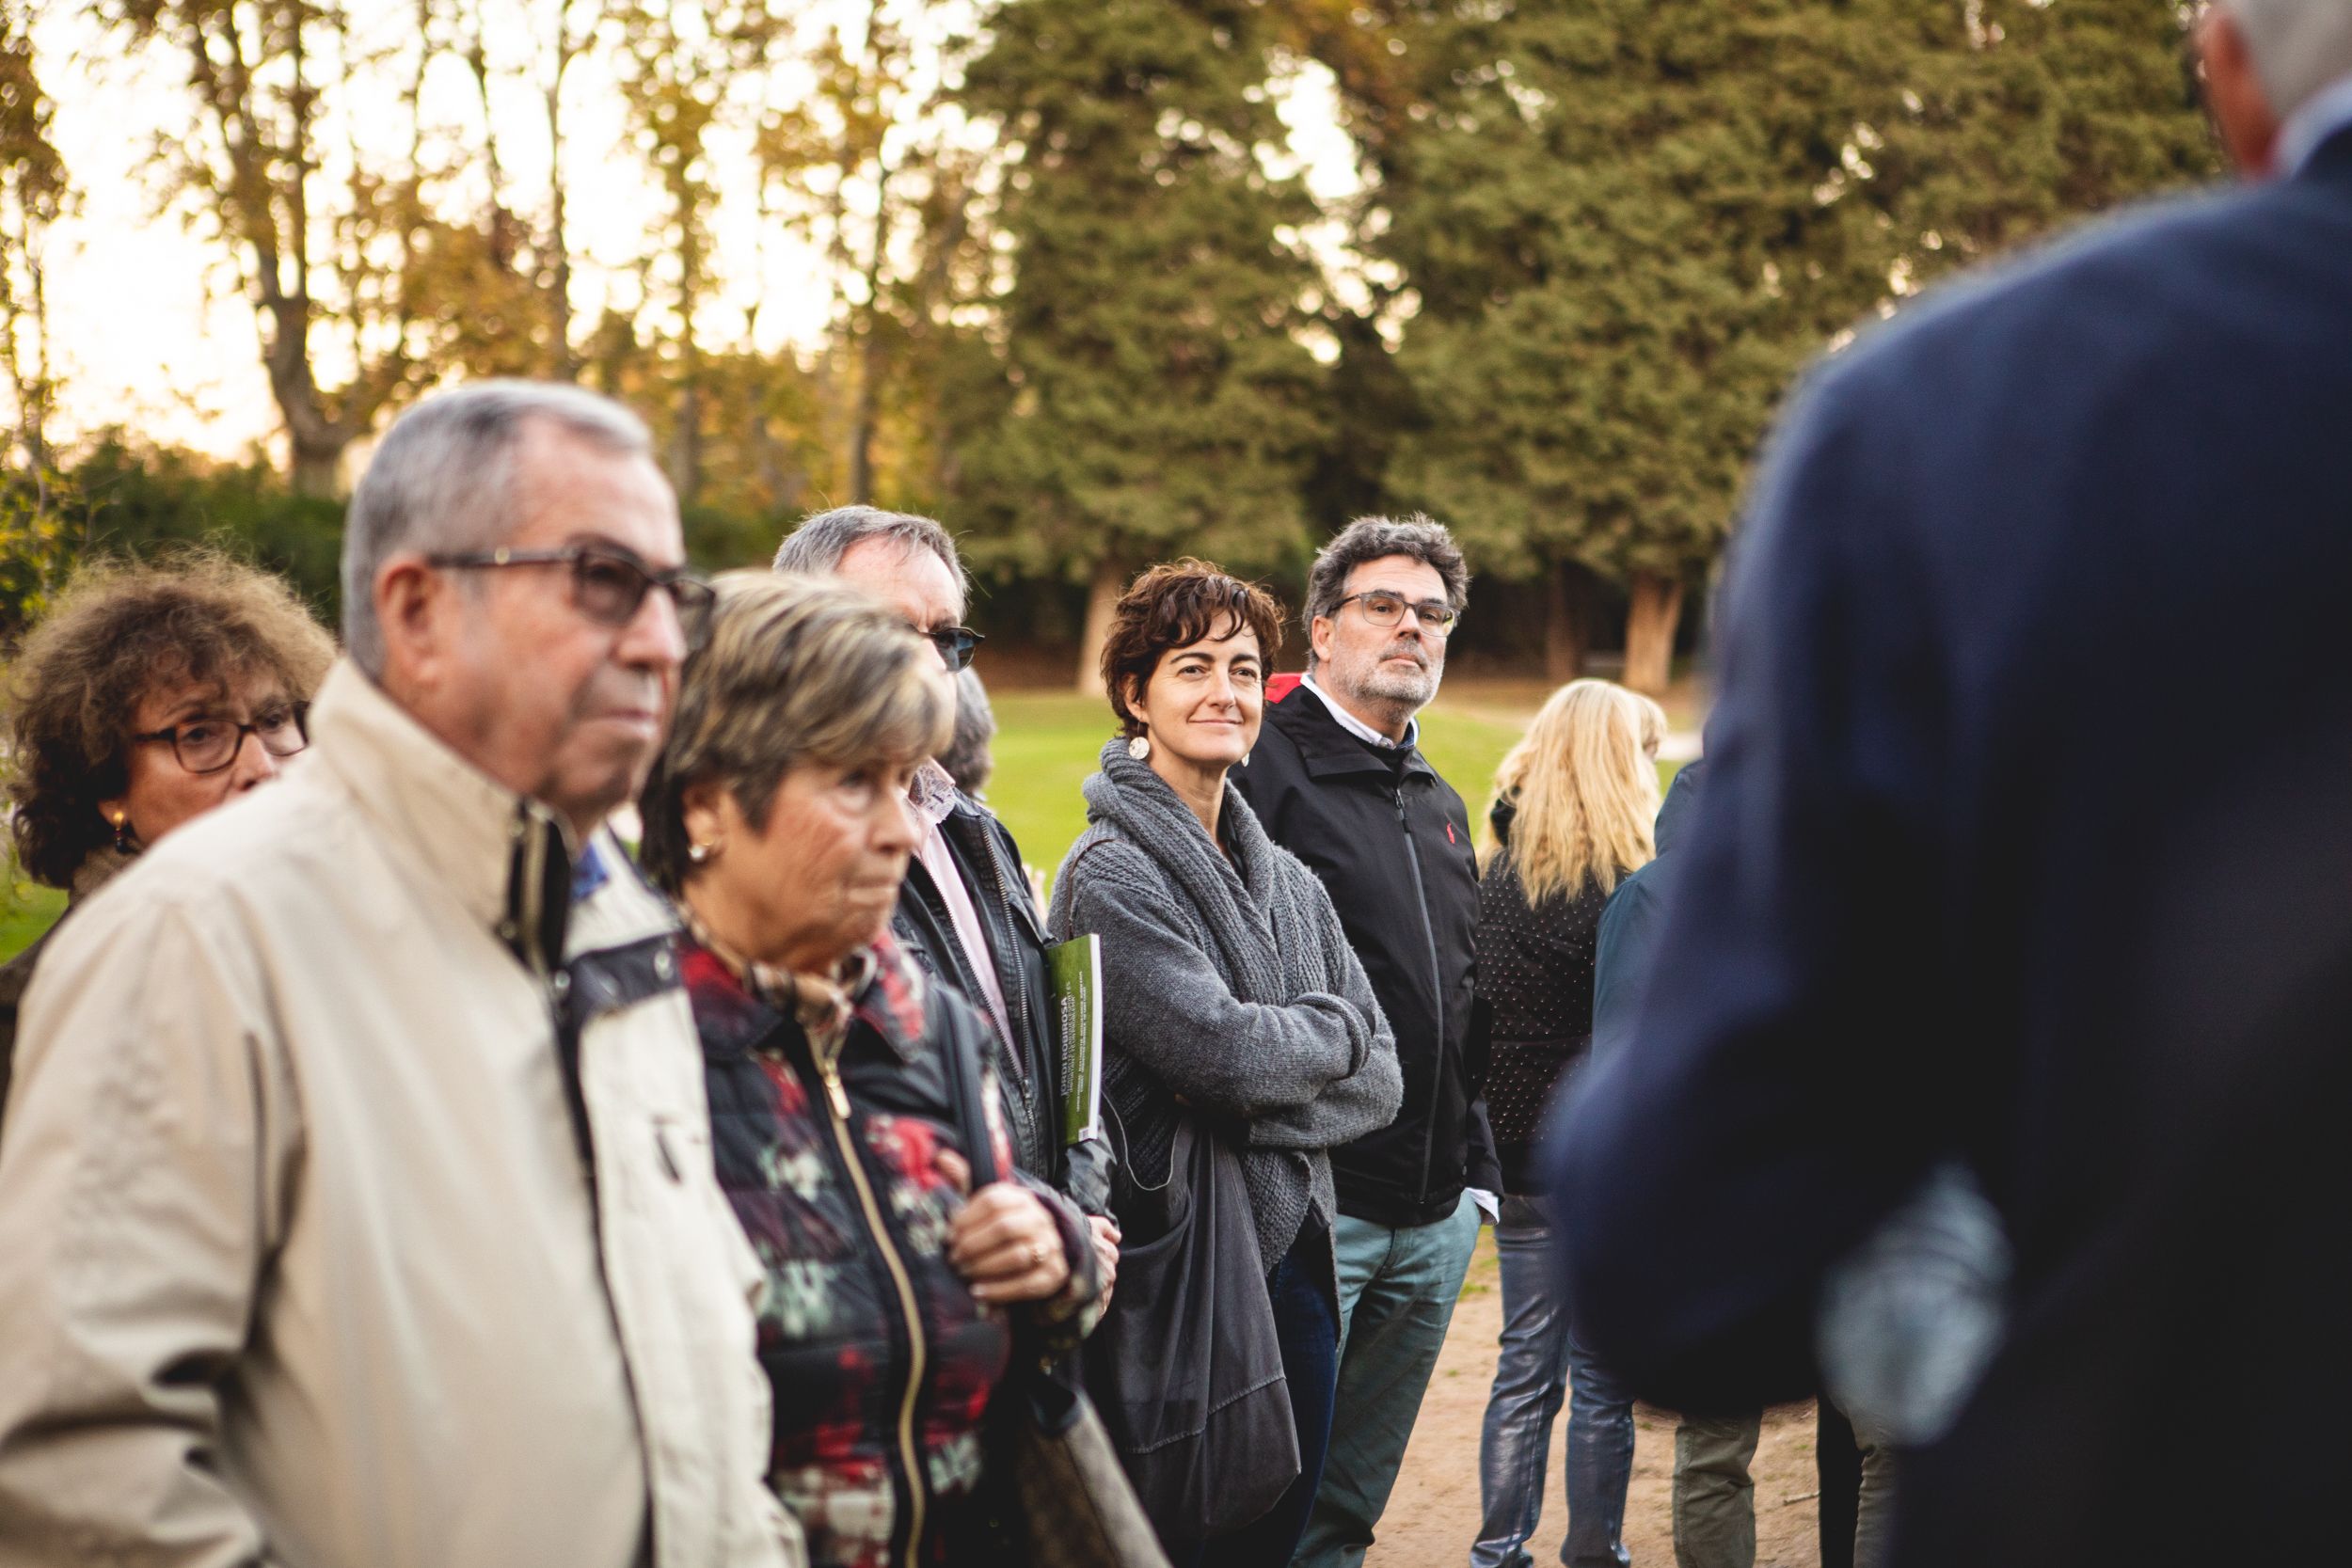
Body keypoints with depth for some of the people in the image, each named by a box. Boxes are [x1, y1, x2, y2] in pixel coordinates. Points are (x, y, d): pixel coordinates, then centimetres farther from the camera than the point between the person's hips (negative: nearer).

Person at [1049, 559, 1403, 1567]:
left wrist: (1262, 1100, -10)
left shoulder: (1287, 880, 12)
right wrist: (1331, 1030, -2)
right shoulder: (1111, 874, -11)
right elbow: (1222, 1050, -21)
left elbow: (1380, 1080, 8)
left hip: (1296, 1259, 7)